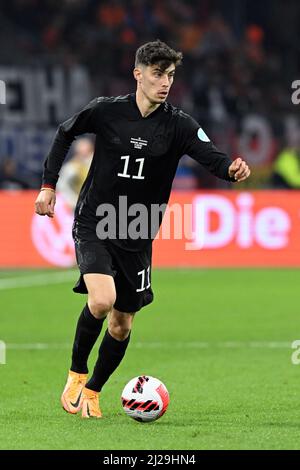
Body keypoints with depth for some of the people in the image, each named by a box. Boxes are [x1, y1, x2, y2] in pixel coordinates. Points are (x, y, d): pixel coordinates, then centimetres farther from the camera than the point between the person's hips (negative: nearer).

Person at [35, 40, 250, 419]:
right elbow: (65, 133, 10)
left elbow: (211, 156, -21)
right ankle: (76, 373, -1)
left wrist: (231, 168, -44)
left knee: (121, 324, 8)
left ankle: (92, 392, 31)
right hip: (93, 226, -3)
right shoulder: (106, 111, -8)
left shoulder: (178, 125, -7)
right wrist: (48, 185, 8)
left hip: (137, 238, 3)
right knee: (102, 300, -25)